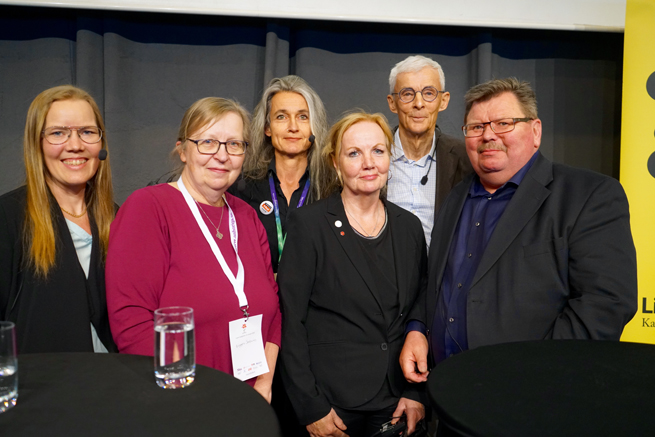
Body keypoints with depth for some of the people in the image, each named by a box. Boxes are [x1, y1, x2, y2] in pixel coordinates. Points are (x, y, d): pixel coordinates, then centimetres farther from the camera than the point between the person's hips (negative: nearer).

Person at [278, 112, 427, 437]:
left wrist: (416, 392, 1)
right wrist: (310, 408, -12)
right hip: (332, 404, -3)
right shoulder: (308, 224, -10)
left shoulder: (409, 226, 3)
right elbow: (290, 322, -11)